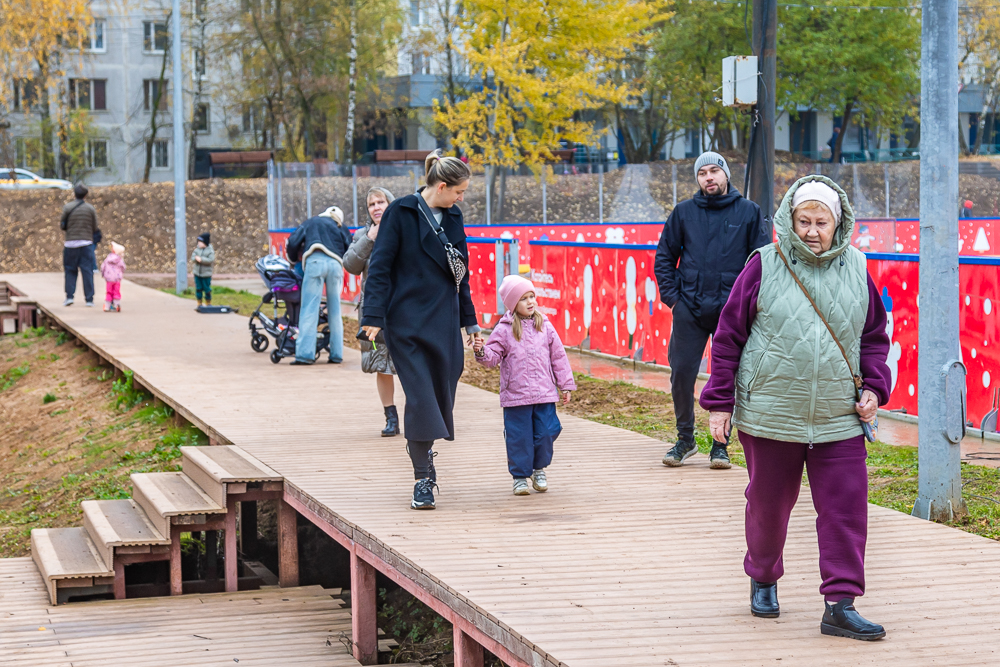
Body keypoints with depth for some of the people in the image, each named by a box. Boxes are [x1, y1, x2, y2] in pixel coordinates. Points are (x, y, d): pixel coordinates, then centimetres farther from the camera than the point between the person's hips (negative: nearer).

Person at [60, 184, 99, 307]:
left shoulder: (67, 208, -1)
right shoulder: (91, 209, 0)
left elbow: (62, 226, 2)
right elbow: (95, 228, 3)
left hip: (71, 243, 0)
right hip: (86, 243, 0)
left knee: (70, 270, 9)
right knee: (87, 271, 2)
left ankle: (69, 296, -1)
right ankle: (89, 299, 0)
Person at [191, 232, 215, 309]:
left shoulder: (210, 250, -8)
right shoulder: (197, 249, 5)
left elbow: (210, 260, -19)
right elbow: (192, 257, 0)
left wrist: (201, 259, -23)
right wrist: (196, 258, -22)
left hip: (206, 273, -4)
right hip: (197, 273, 4)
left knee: (207, 289, 1)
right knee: (198, 289, 7)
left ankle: (208, 304, 15)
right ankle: (199, 304, 17)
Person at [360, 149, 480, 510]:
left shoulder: (453, 217, 12)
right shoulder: (400, 213, -6)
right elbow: (380, 266, -8)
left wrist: (470, 320, 21)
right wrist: (373, 315, -16)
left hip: (444, 322, 6)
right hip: (407, 321, -6)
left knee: (442, 393, 5)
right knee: (420, 396, -10)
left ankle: (421, 448, 31)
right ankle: (423, 479, -6)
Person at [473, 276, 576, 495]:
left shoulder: (545, 326, 5)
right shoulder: (504, 330, -2)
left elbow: (558, 357, 10)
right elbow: (493, 357, -4)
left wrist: (565, 385, 9)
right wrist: (482, 352, -26)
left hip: (544, 393, 2)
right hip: (515, 395, -2)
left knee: (545, 433, 3)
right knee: (519, 437, 2)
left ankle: (539, 469, 26)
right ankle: (520, 476, 16)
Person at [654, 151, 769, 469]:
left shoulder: (748, 212, 3)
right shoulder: (683, 212, 7)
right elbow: (664, 257, 12)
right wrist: (671, 295, 2)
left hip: (732, 311, -1)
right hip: (690, 309, 1)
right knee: (681, 373, 0)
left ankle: (720, 444, 14)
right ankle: (685, 439, 16)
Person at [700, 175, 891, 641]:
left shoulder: (856, 269, 5)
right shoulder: (764, 265, -4)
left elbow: (874, 337, 16)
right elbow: (729, 336, 0)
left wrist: (874, 388, 2)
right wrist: (719, 402, -3)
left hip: (839, 419, 2)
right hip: (770, 415, -2)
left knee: (846, 508, -5)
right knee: (769, 504, 11)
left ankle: (840, 605, -1)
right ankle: (763, 580, 36)